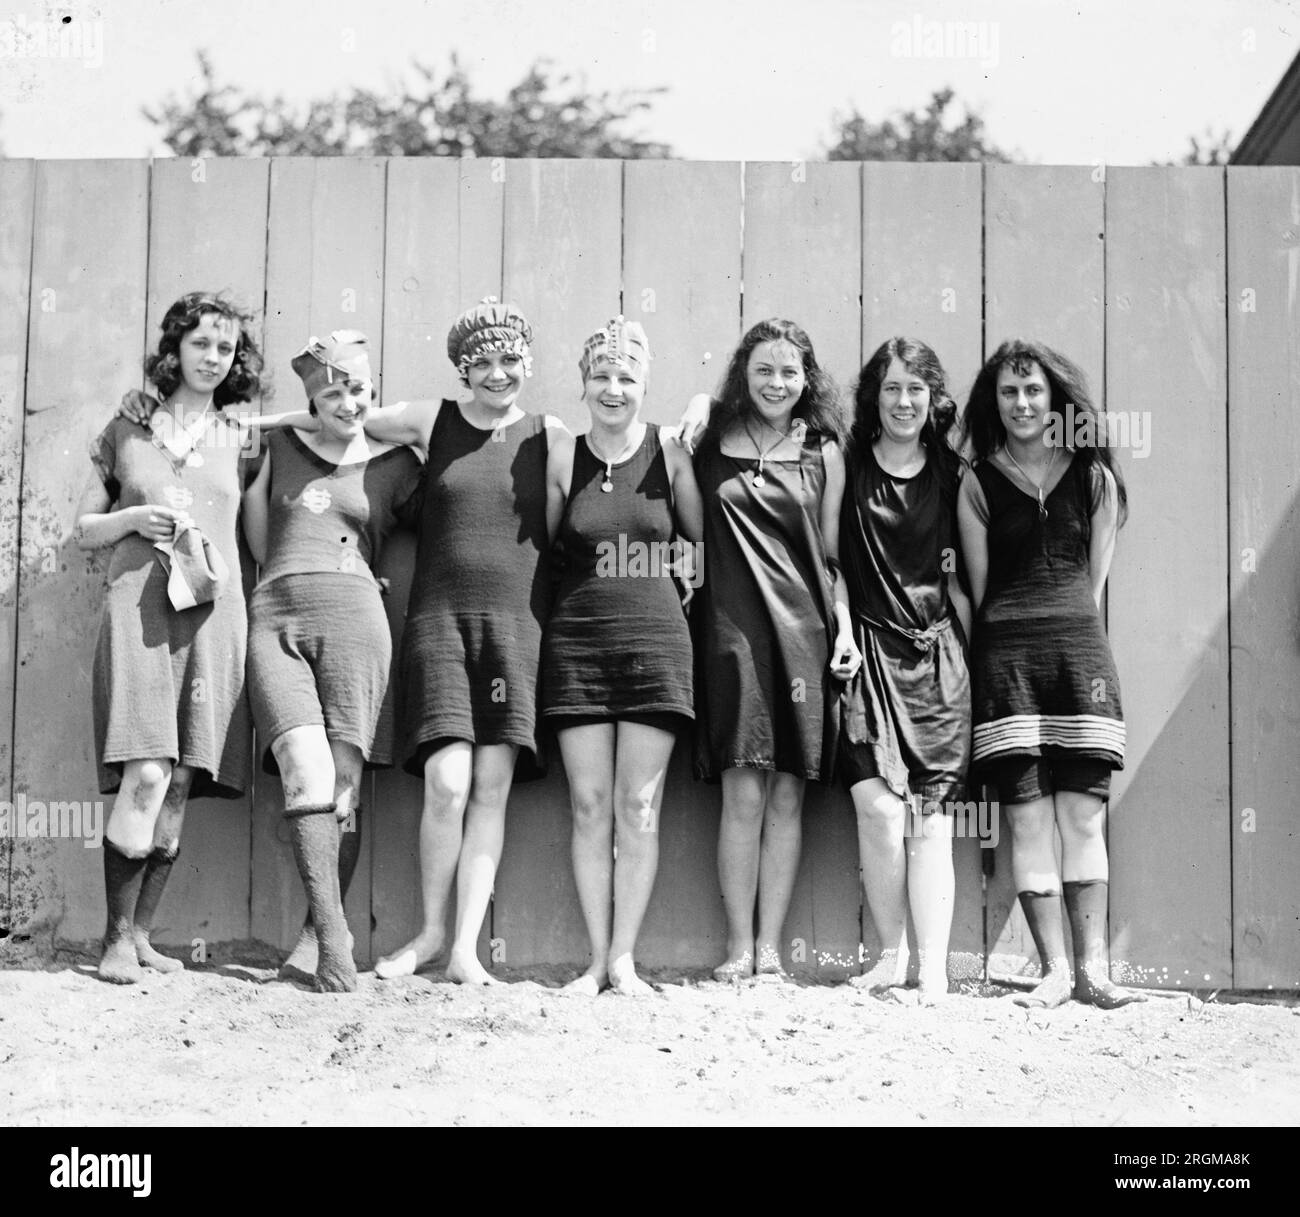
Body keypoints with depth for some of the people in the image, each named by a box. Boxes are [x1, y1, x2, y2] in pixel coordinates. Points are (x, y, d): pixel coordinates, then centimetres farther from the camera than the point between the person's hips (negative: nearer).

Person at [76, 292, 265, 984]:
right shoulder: (128, 430, 12)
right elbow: (84, 530, 13)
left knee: (181, 783, -2)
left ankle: (141, 935, 8)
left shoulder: (240, 439, 16)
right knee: (146, 776, -17)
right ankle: (117, 939, -7)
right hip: (140, 606, -2)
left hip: (213, 613, 2)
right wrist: (132, 519, -3)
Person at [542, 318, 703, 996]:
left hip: (654, 638, -1)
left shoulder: (669, 457, 2)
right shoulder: (563, 458, 3)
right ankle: (596, 961, 6)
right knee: (590, 805, 1)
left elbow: (704, 539, 10)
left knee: (639, 806, -2)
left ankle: (625, 959, 4)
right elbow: (543, 550, 12)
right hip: (575, 641, 1)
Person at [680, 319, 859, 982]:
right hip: (733, 628, -1)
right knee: (743, 791, -8)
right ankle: (739, 946, -1)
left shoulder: (822, 452, 11)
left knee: (786, 795, 1)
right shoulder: (715, 437, 8)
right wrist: (691, 416, 4)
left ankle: (770, 946, 6)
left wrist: (845, 627, 3)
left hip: (803, 629, 1)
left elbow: (832, 553, 12)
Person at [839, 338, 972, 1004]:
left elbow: (958, 577, 15)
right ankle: (891, 956, 2)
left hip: (935, 653, 1)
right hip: (868, 649, -1)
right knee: (878, 807, -12)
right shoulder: (848, 466, 5)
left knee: (931, 818, -4)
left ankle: (933, 973, -5)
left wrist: (974, 649, 11)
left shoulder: (950, 474, 10)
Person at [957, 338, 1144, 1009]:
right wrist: (1001, 642, 7)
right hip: (1006, 653, -1)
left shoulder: (1094, 477, 10)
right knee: (1028, 820, -4)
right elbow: (978, 587, 9)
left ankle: (1093, 968, 0)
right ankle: (1054, 970, -2)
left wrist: (1069, 628, 9)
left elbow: (1092, 581, 12)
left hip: (1080, 647, 1)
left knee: (1083, 816, -2)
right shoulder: (978, 483, 8)